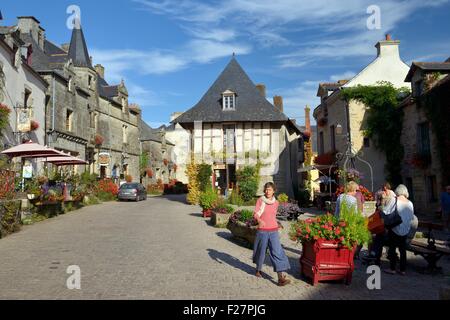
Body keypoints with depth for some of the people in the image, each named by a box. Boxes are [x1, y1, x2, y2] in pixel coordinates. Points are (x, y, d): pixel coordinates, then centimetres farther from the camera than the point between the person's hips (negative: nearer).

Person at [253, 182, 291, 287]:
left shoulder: (276, 203, 4)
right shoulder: (260, 200, -6)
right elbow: (256, 214, -15)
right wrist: (259, 220, -35)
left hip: (274, 231, 2)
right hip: (262, 231, -2)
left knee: (277, 252, -7)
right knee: (261, 251, 12)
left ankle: (281, 278, -9)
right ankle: (258, 269, 39)